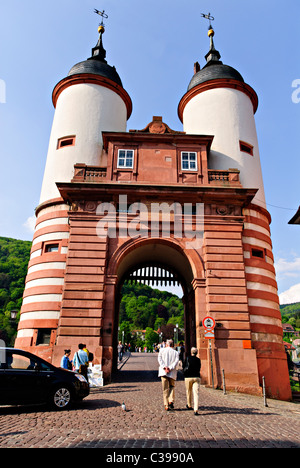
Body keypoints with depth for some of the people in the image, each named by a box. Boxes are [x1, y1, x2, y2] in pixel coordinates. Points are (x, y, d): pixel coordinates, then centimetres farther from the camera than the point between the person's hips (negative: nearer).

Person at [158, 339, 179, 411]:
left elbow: (159, 359, -6)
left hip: (163, 372, -1)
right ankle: (171, 401, 0)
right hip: (172, 373, 1)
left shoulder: (162, 350, 7)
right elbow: (176, 362, -6)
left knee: (165, 389, 7)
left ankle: (166, 405, 4)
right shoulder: (176, 353, 9)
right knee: (172, 387, 18)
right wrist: (170, 368, -12)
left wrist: (164, 367, -12)